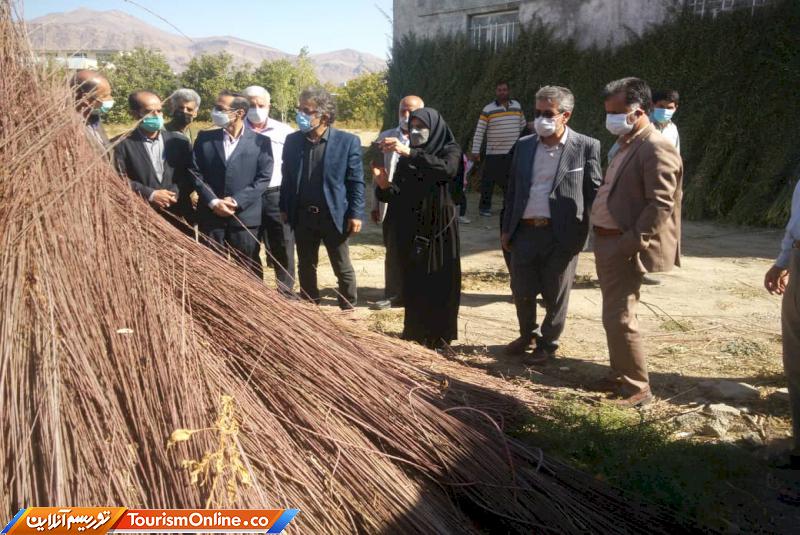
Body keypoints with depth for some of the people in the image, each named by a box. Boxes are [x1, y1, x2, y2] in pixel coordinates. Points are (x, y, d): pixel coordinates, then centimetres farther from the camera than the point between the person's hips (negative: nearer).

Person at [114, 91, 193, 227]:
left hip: (177, 217, 3)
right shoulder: (123, 145, 0)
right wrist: (150, 194, -16)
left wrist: (175, 193, -10)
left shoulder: (178, 141, 9)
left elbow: (190, 175, 7)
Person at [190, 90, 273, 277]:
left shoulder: (260, 141, 0)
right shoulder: (204, 138, 7)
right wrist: (213, 202, -10)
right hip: (210, 216, 2)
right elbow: (195, 173, 3)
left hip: (245, 216, -2)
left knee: (249, 270, 6)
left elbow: (263, 178, -5)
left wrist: (236, 202, -13)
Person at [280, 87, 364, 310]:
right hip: (302, 217, 4)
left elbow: (356, 181, -7)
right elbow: (287, 178, 9)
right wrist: (284, 208, 5)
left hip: (333, 216, -3)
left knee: (343, 269, 8)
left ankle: (348, 310, 23)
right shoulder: (292, 140, 3)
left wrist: (356, 214, -11)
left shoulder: (348, 141, -8)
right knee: (305, 267, 14)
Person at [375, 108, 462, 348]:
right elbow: (397, 194, 1)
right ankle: (414, 335, 17)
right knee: (413, 285, 6)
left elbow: (446, 169, -26)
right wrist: (384, 185, -21)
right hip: (411, 230, 3)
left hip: (440, 227, -3)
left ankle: (439, 337, 12)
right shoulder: (405, 158, 8)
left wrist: (409, 153, -33)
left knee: (441, 284, 1)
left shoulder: (450, 150, -2)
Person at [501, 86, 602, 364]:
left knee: (555, 296, 8)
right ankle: (527, 334, 38)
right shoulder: (524, 145, 7)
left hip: (562, 235, -4)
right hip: (524, 231, 4)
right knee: (521, 291, 13)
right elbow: (512, 190, 12)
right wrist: (507, 229, 10)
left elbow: (594, 192, -2)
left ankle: (548, 344, 28)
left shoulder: (586, 146, -5)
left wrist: (590, 231, -6)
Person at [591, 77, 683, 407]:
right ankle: (620, 376, 31)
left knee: (619, 319, -5)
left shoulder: (656, 149, -16)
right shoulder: (626, 144, 14)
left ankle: (638, 388, 9)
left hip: (624, 248, -10)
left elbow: (660, 206, -21)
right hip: (606, 242, 10)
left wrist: (630, 245, -22)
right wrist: (603, 240, 12)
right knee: (612, 316, 17)